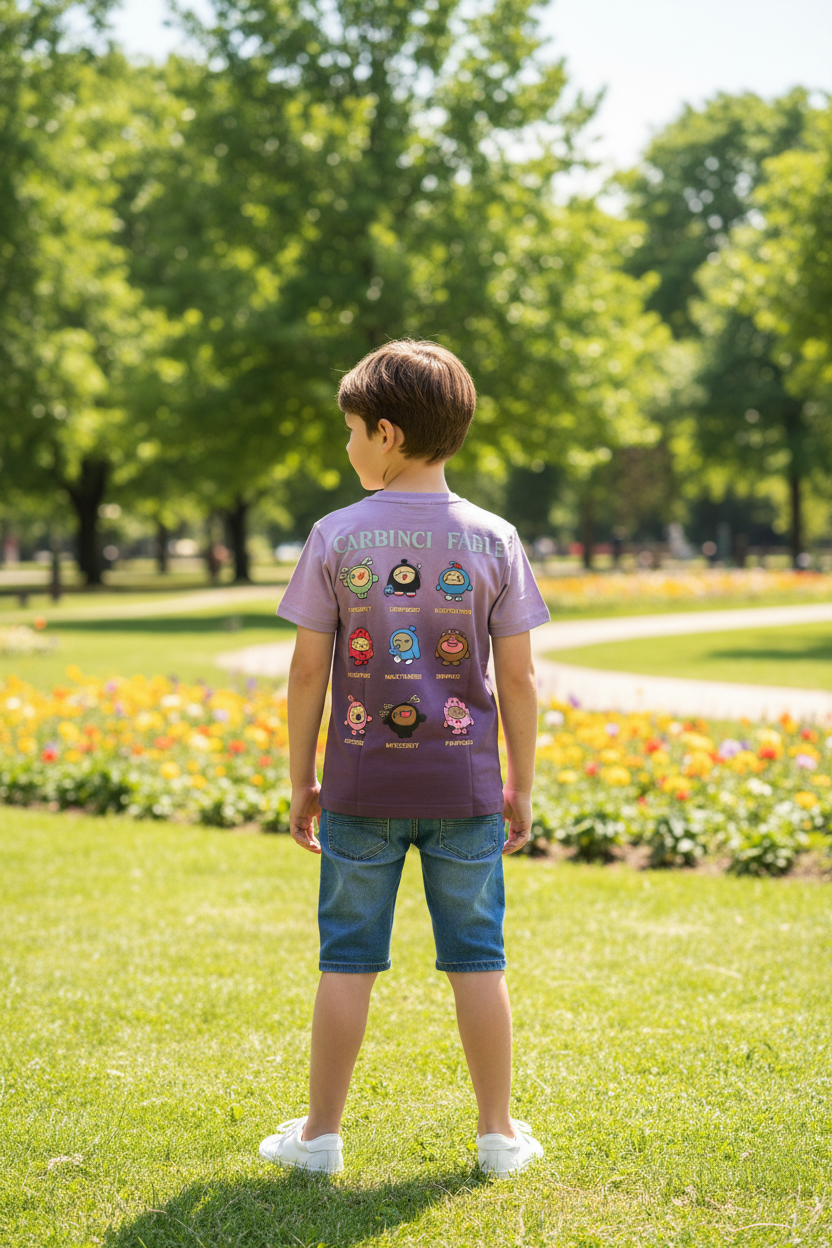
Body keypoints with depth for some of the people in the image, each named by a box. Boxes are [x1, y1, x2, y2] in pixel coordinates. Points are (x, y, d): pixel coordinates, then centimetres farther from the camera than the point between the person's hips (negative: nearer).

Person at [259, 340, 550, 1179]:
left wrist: (300, 782, 6)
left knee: (348, 958, 8)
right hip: (465, 786, 1)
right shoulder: (494, 540, -2)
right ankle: (499, 1133, 18)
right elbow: (518, 678, -2)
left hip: (361, 785, -1)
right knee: (476, 959, 9)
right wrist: (521, 787, 8)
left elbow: (308, 671, -4)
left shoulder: (336, 537, -6)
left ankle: (321, 1131, 17)